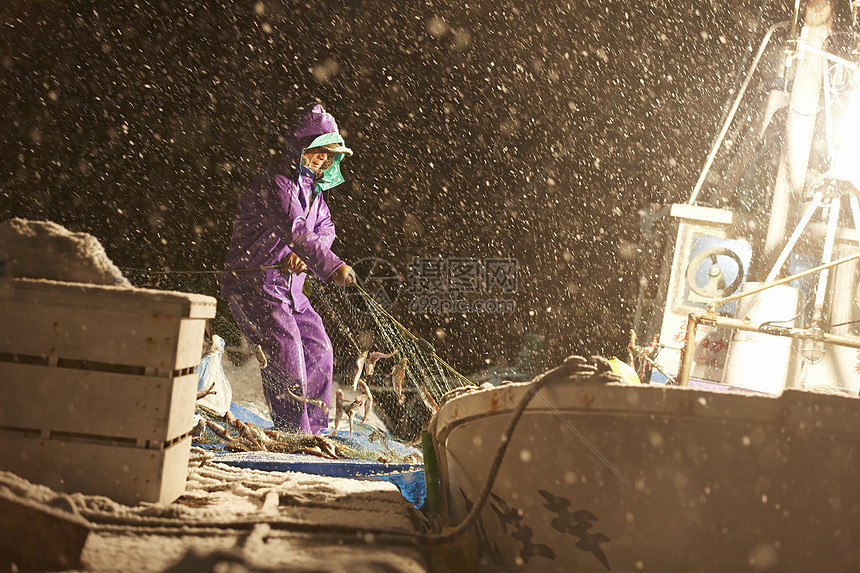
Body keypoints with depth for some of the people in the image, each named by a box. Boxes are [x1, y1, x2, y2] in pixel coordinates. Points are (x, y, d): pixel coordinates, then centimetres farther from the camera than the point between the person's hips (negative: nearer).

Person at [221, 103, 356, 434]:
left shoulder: (311, 187, 13)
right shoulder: (275, 184, -18)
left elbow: (325, 229, 10)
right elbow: (295, 230, -32)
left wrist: (302, 255, -12)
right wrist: (332, 266, -43)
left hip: (288, 286, 10)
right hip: (254, 285, -9)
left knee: (319, 349, 13)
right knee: (286, 356, -15)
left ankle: (315, 430, 25)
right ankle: (295, 434, -5)